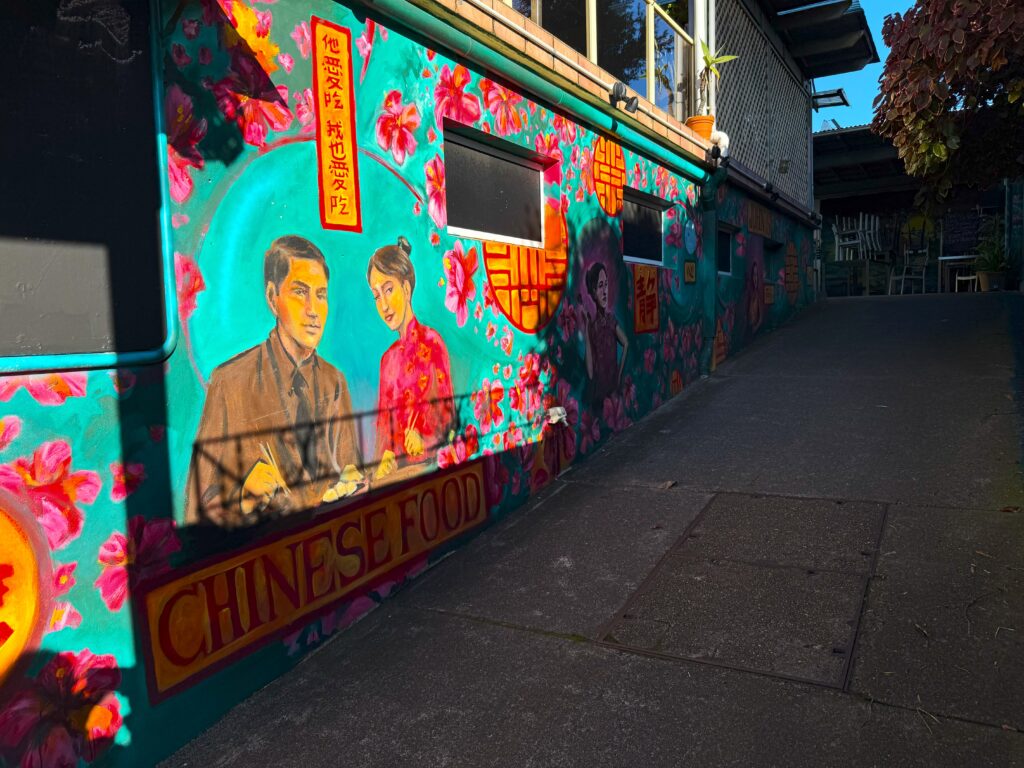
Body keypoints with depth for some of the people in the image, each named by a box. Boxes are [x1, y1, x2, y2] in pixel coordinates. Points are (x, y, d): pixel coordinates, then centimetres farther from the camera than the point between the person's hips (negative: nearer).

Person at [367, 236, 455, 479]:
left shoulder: (432, 343, -4)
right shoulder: (388, 357, 14)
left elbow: (447, 413, -3)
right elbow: (383, 421, 16)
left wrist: (422, 442, -18)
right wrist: (384, 461, 0)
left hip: (425, 464, -4)